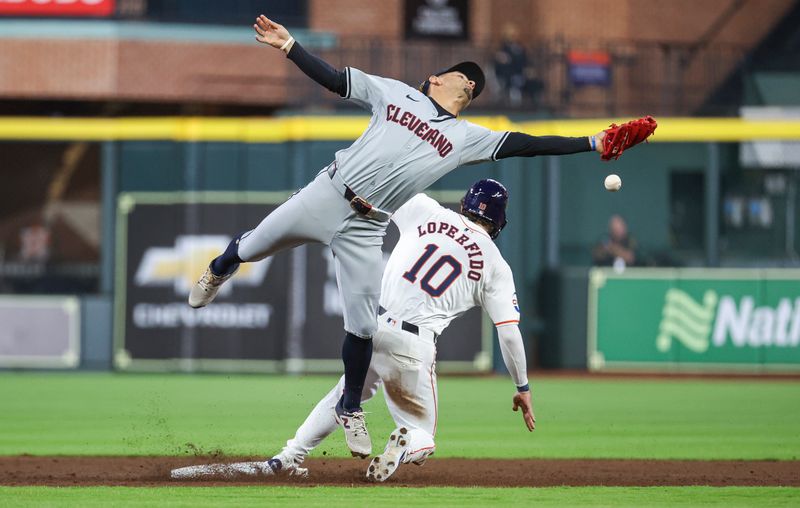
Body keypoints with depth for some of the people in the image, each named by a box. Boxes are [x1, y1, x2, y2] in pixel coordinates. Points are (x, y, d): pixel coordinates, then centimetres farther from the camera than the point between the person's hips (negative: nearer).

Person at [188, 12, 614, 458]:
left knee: (362, 325, -1)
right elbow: (333, 78, 7)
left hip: (365, 229, 1)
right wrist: (289, 45, -3)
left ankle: (351, 410, 19)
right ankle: (221, 270, 48)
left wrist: (592, 143, -4)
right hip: (327, 196, -1)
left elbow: (524, 144, 3)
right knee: (253, 248, 10)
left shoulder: (468, 138, 9)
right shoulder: (396, 93, 7)